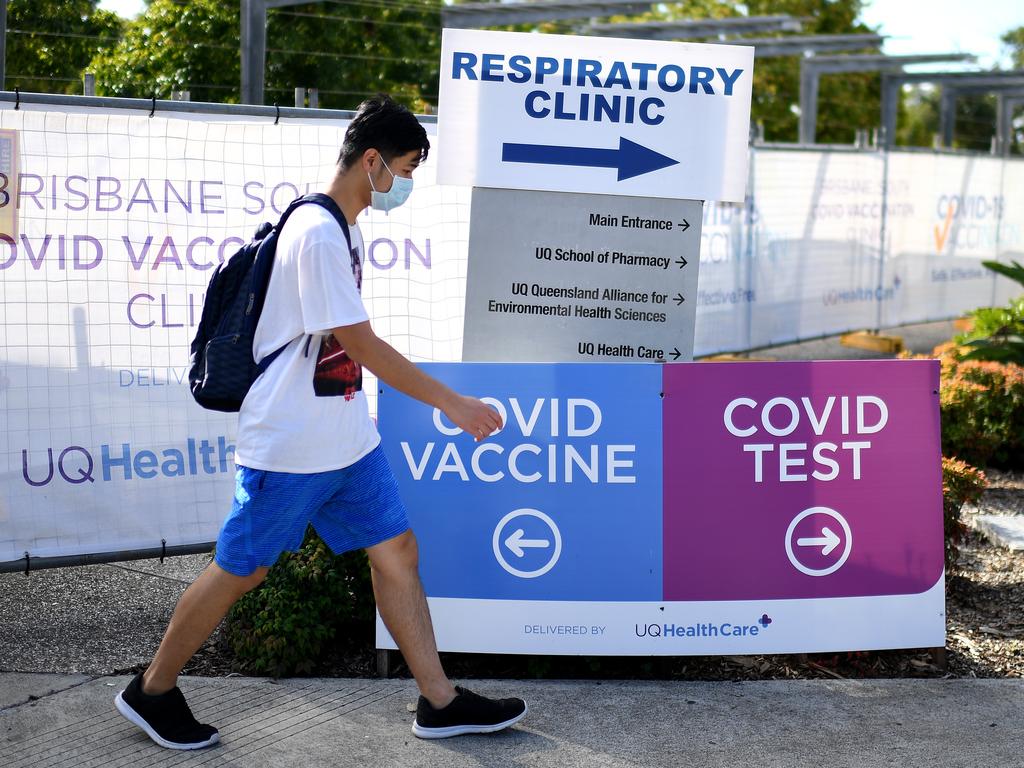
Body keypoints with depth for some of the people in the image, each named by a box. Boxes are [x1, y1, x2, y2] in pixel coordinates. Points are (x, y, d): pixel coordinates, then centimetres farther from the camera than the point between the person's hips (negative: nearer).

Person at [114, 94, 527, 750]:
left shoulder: (344, 229, 11)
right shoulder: (317, 233, -20)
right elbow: (360, 345, -23)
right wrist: (452, 404, -20)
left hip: (348, 438, 9)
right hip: (290, 446, -9)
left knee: (396, 549, 8)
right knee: (242, 569, 3)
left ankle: (440, 702, 15)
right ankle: (152, 692, 20)